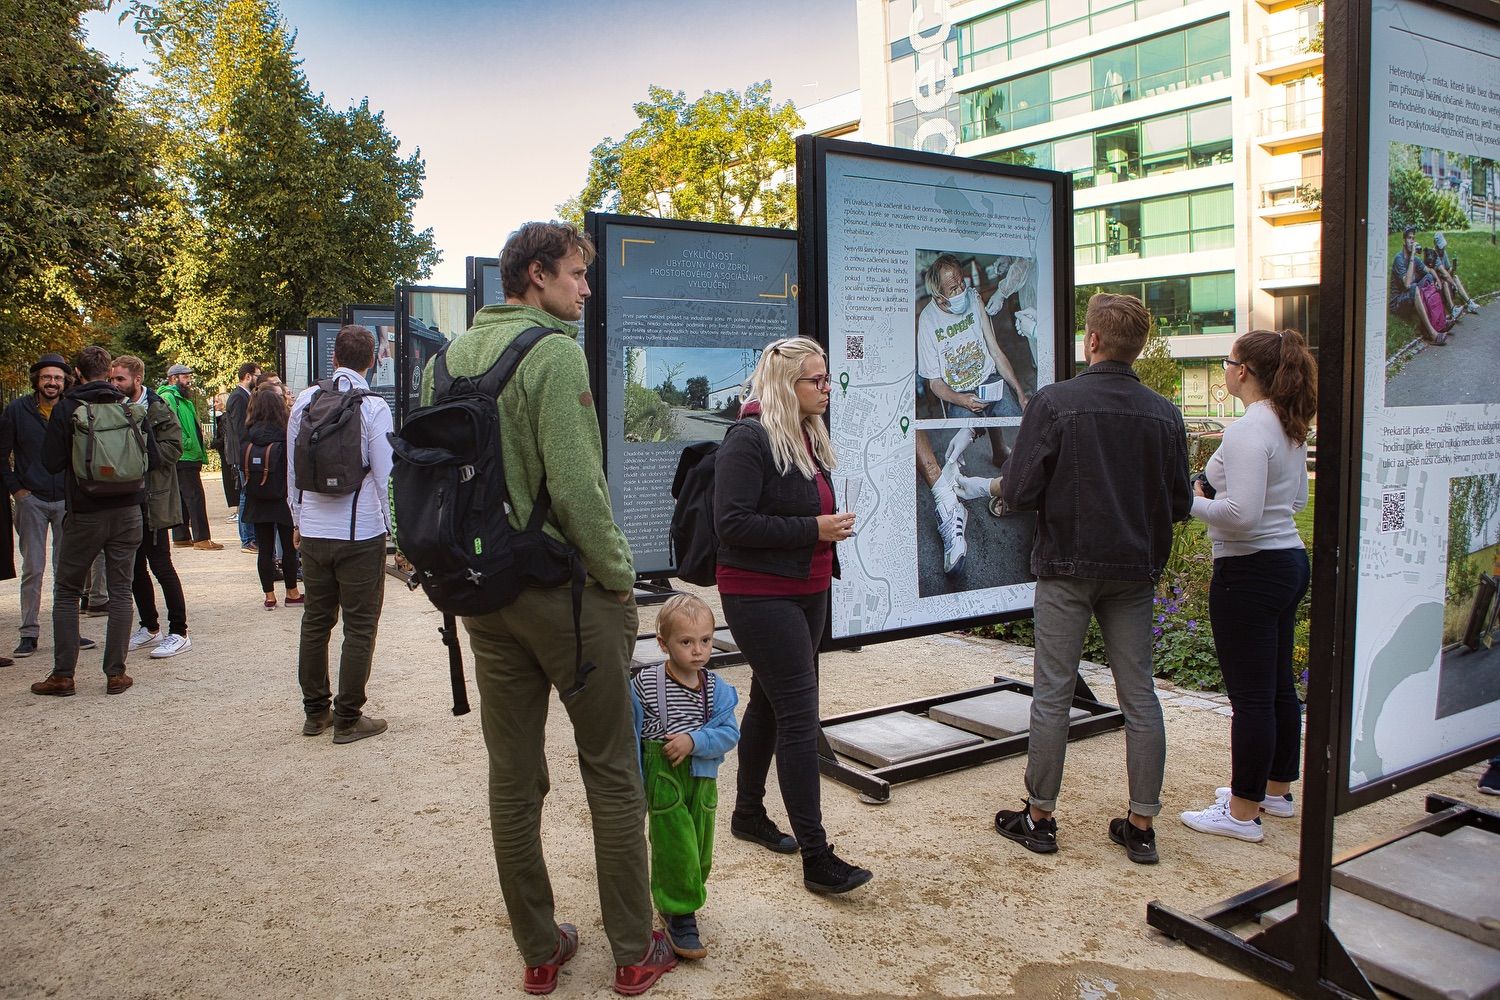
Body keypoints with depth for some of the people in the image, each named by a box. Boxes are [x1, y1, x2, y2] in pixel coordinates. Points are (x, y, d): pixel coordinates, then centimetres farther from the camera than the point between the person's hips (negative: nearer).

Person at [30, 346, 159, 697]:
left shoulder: (65, 409, -7)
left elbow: (52, 463, -5)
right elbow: (153, 457, 2)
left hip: (84, 513, -2)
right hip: (127, 511, 2)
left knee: (66, 592, 11)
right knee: (120, 591, 7)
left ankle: (63, 674, 10)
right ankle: (116, 674, 6)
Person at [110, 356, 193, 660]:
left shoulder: (158, 410, -8)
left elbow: (173, 448, -16)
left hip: (152, 500, -7)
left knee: (160, 564, -5)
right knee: (136, 567, 13)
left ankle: (179, 632, 1)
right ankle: (149, 627, 25)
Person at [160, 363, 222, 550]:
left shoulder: (183, 398, 24)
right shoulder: (168, 397, -9)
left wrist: (198, 451, 21)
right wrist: (185, 443, -22)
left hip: (189, 457, 11)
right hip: (183, 458, -11)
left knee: (183, 498, 13)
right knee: (195, 496, -11)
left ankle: (181, 537, 18)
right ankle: (201, 538, -12)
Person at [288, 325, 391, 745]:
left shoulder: (305, 400, 3)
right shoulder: (374, 407, -11)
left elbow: (292, 467, 11)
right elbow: (384, 475, -10)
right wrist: (389, 525, 2)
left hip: (312, 531, 5)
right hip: (361, 533, -5)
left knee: (315, 621, 16)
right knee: (359, 627, 4)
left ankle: (315, 711, 26)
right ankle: (348, 719, 10)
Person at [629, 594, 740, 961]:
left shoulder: (717, 688, -2)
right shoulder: (644, 685, -12)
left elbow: (729, 733, -9)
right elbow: (630, 736, -8)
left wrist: (693, 740, -25)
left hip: (702, 778, 5)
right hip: (662, 777, -4)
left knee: (700, 848, 15)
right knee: (675, 845, -6)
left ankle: (671, 898, 37)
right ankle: (679, 917, 8)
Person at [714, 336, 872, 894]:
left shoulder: (809, 438, 12)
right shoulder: (748, 439, -16)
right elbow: (733, 523, -22)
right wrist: (813, 529, -21)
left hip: (806, 593, 9)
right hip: (760, 596, -9)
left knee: (769, 703, 19)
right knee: (799, 717, -10)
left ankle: (748, 814, 35)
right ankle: (817, 859, -4)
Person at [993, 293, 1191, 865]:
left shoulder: (1053, 402, -12)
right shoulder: (1165, 415, 1)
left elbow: (1018, 494, -15)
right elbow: (1180, 506, 5)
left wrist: (1008, 495, 7)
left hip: (1067, 566, -3)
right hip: (1135, 570, 4)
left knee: (1053, 693, 5)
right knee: (1139, 694, 10)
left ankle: (1039, 817, 16)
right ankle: (1142, 826, 17)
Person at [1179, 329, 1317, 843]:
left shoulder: (1247, 430, -20)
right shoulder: (1291, 429, 9)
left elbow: (1241, 515, -27)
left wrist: (1192, 500, -11)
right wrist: (1219, 486, 15)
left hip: (1250, 570, -10)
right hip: (1289, 560, 10)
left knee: (1250, 695, -1)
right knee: (1278, 685, 19)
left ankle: (1244, 813, 9)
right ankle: (1277, 790, 33)